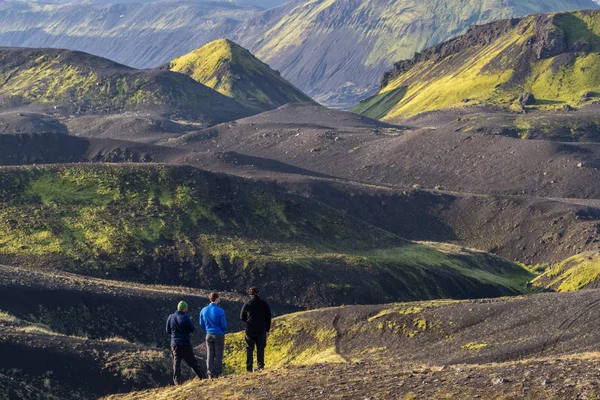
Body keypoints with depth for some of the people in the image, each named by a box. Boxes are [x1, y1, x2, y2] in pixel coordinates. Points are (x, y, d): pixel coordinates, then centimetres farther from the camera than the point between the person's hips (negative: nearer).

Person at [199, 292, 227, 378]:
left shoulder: (203, 310, 2)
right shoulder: (220, 311, -14)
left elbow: (202, 324, 8)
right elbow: (224, 325, -9)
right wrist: (223, 331, 12)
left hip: (209, 335, 5)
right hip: (219, 335, -5)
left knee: (210, 355, 8)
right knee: (218, 355, 2)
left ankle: (211, 374, 7)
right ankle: (218, 374, 1)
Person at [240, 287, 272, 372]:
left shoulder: (247, 305, -6)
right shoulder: (264, 304, 0)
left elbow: (242, 317, 4)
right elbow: (268, 318, 4)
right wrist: (267, 330, 11)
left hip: (250, 331, -1)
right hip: (262, 330, 1)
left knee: (249, 349, 6)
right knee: (261, 349, 9)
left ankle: (249, 368, 3)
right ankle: (261, 366, 3)